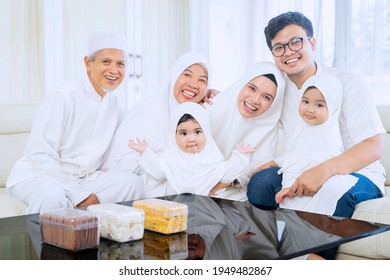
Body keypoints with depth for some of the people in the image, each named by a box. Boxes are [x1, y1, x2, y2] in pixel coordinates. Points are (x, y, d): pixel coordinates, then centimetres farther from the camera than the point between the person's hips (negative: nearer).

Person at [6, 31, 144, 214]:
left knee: (132, 182, -12)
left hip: (82, 179, 7)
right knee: (52, 196, -38)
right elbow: (40, 156, -21)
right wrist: (80, 196, -22)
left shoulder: (112, 101, 6)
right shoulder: (63, 97, -18)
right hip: (37, 176, -6)